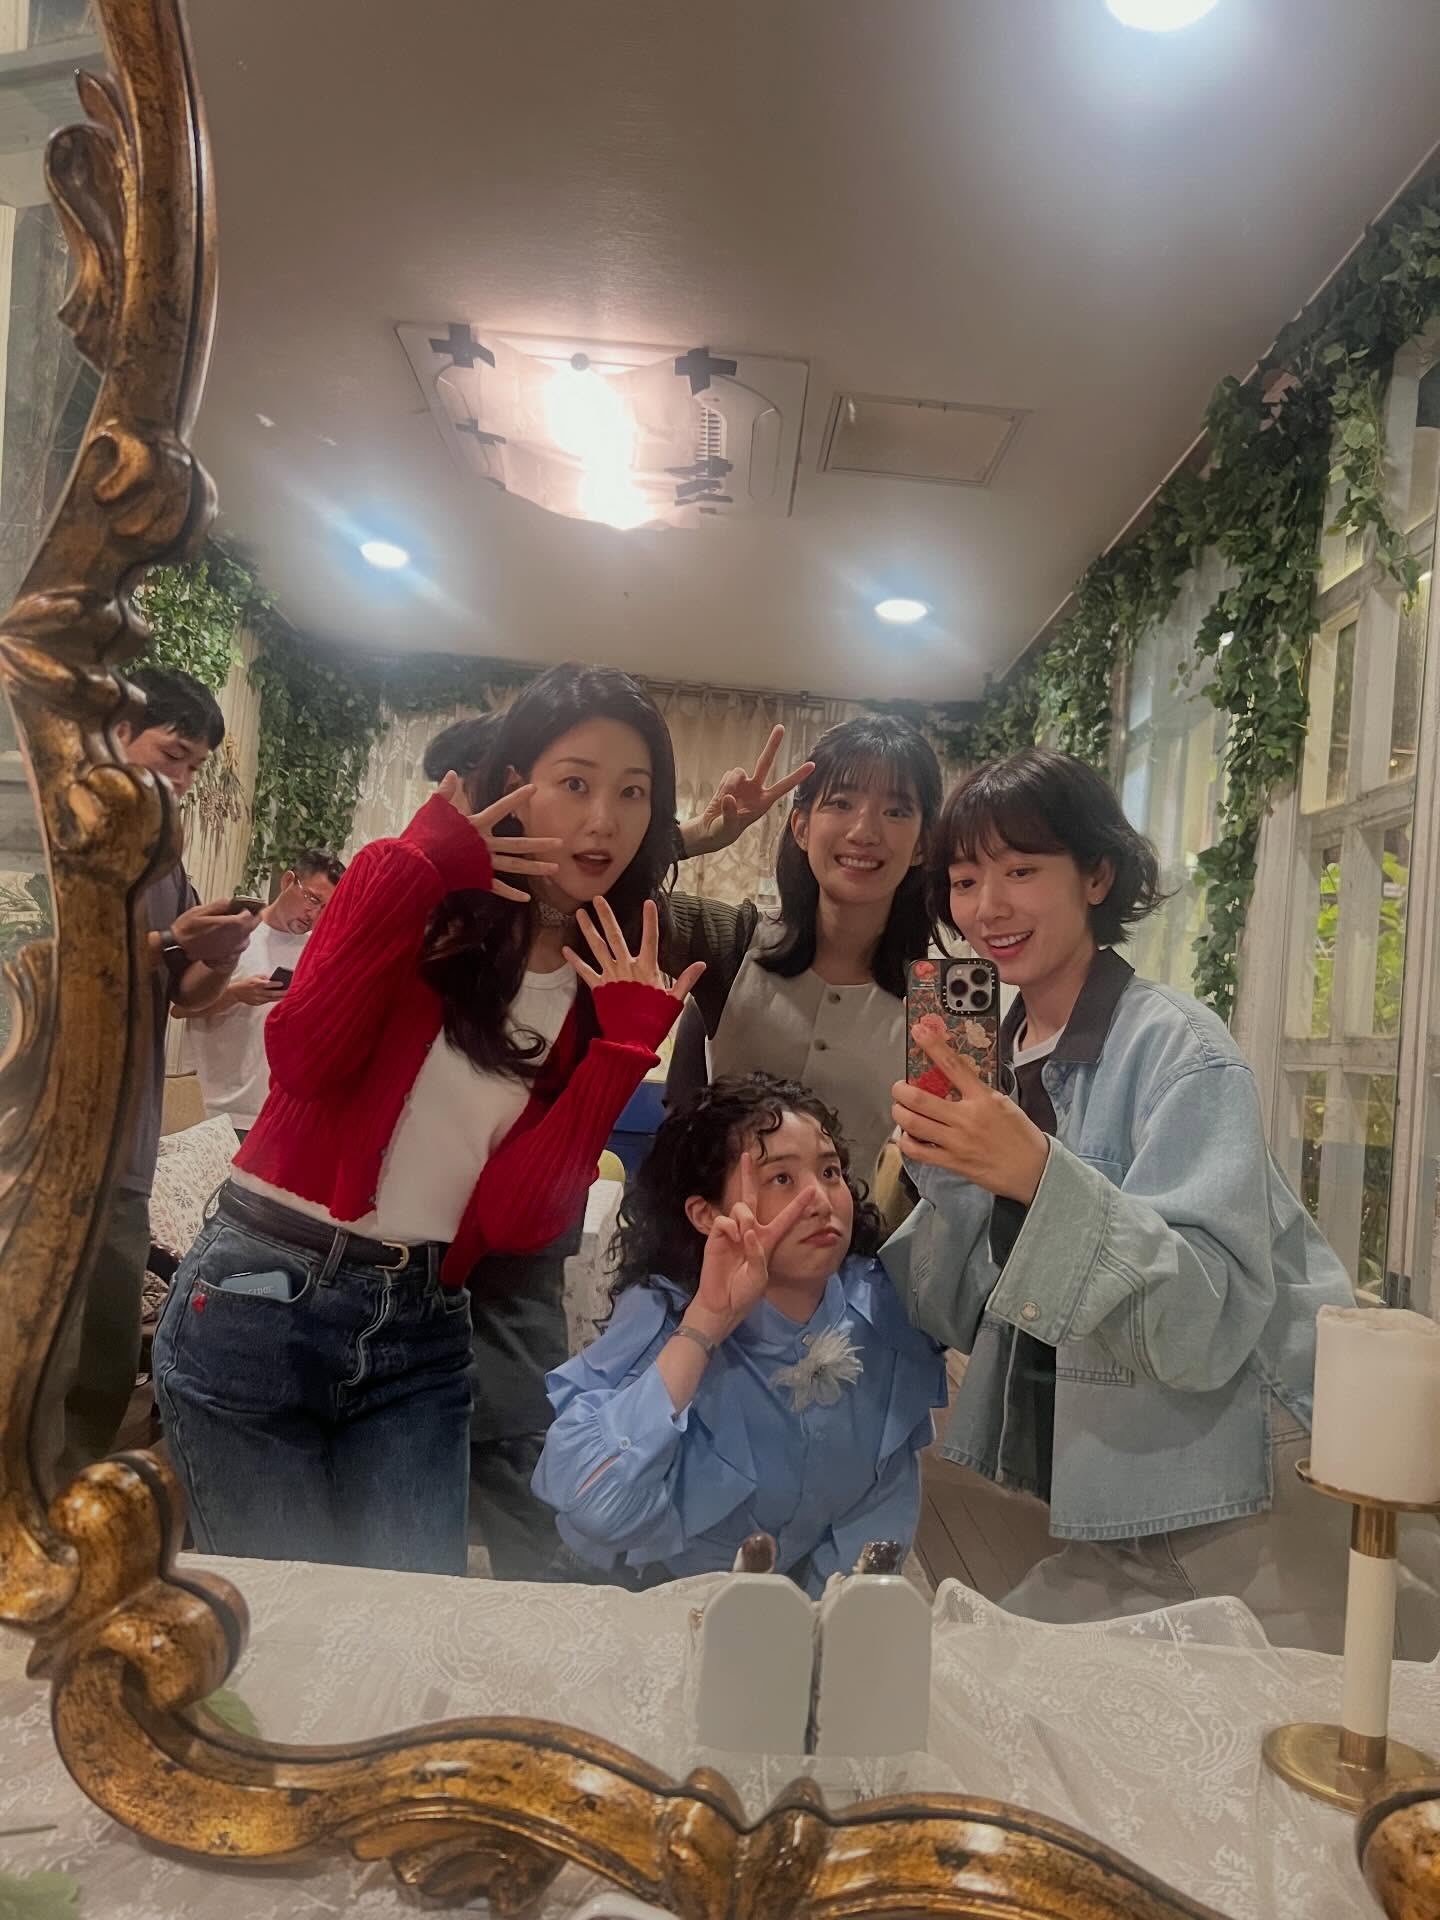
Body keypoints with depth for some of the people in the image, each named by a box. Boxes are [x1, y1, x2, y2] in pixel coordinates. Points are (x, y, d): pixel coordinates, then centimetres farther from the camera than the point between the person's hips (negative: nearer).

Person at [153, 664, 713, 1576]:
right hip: (262, 1296, -3)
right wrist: (411, 866, -23)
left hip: (421, 1333, 3)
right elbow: (304, 1059, -23)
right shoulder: (426, 901, -3)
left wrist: (629, 1041, -14)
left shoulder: (611, 991, 3)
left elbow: (520, 1217, -8)